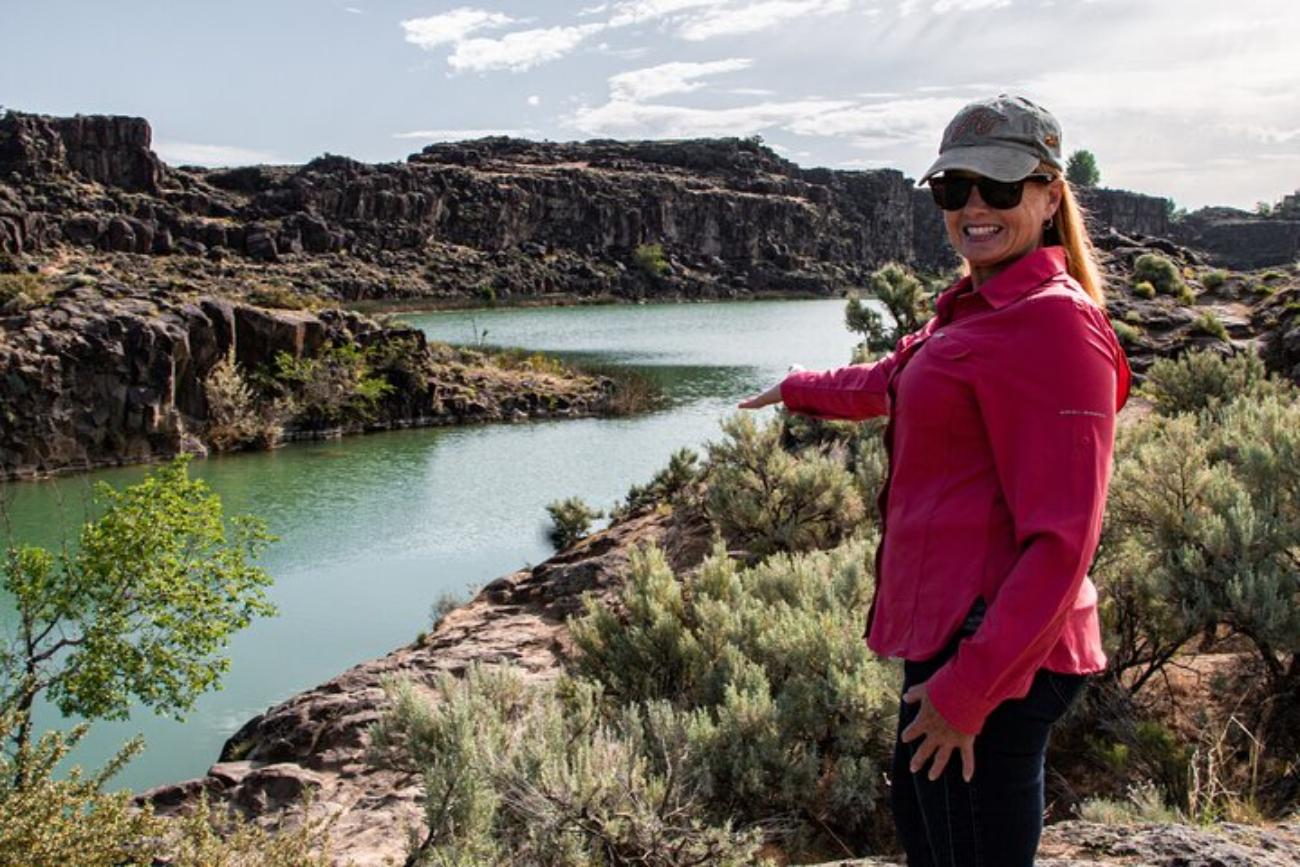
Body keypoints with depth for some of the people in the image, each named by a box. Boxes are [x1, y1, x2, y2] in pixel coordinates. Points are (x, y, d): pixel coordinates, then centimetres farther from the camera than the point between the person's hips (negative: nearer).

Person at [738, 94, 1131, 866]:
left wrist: (969, 686, -23)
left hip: (994, 655, -10)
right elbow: (895, 382, 33)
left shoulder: (1054, 324, -17)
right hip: (950, 632, 10)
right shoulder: (976, 312, 12)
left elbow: (1062, 540, -22)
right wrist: (800, 390, 49)